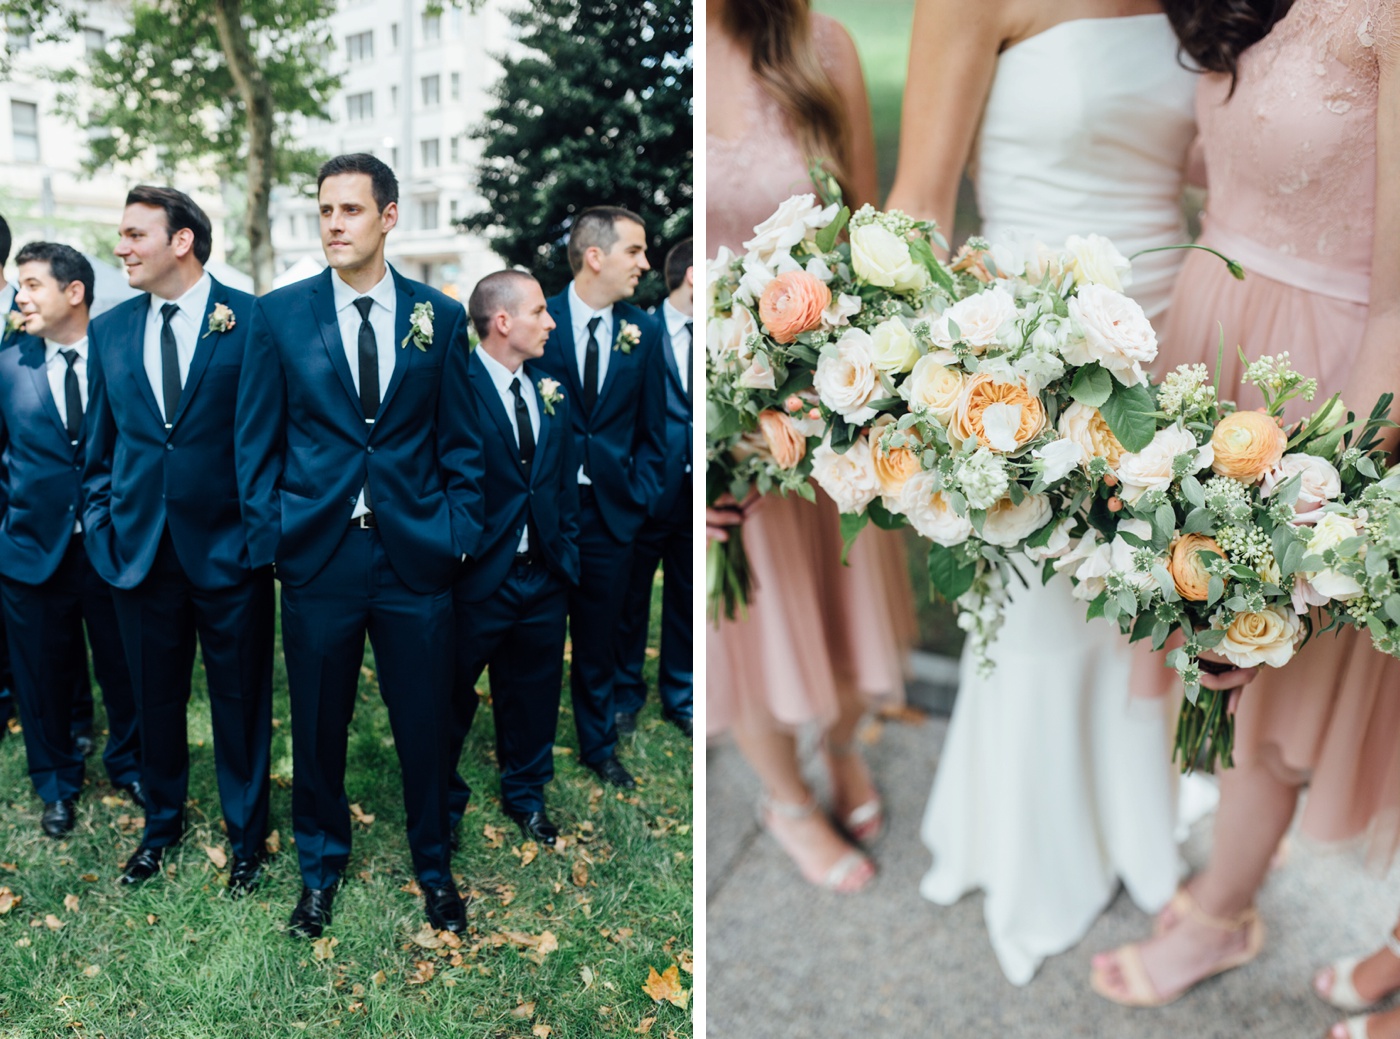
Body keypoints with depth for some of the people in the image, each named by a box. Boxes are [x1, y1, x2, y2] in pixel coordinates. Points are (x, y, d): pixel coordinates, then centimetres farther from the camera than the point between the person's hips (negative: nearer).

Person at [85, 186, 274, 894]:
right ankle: (161, 823, 39)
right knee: (154, 699, 16)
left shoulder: (250, 319, -7)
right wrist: (101, 531, 6)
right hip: (141, 548, 4)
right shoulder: (109, 330, 7)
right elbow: (100, 446, 12)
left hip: (229, 545, -4)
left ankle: (245, 835, 28)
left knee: (240, 701, 8)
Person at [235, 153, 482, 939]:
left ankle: (434, 865, 34)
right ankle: (321, 866, 37)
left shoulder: (440, 315, 2)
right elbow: (257, 439, 4)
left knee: (426, 722, 10)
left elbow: (460, 439, 5)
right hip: (318, 551, 0)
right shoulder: (280, 314, 2)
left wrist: (460, 531, -2)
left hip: (416, 552, 0)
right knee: (319, 725, 13)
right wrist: (268, 536, -2)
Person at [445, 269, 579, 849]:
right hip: (477, 578, -6)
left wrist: (567, 554, 8)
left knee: (533, 694, 19)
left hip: (545, 577, 6)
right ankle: (444, 801, 36)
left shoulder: (551, 392, 7)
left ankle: (526, 794, 41)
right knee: (453, 697, 13)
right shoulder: (454, 386, -15)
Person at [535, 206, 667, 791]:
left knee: (598, 641, 15)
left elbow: (652, 429, 8)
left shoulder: (643, 332, 3)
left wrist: (641, 497, 1)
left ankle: (599, 748, 34)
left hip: (612, 512, 3)